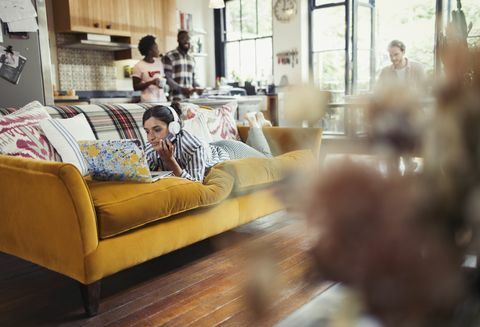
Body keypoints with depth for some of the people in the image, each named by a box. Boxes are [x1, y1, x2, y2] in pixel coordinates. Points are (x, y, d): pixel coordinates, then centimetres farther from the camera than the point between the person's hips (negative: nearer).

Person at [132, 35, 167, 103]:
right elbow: (136, 87, -5)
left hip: (162, 99, 5)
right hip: (148, 101, -5)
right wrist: (151, 82, -17)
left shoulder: (159, 62, 11)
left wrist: (163, 82, -1)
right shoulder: (139, 66, -4)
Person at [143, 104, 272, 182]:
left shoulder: (193, 147, -46)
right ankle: (252, 121, 50)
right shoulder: (151, 149, -30)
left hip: (231, 153, -5)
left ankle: (254, 123, 45)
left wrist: (170, 161, -54)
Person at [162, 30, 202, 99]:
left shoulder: (191, 59, 18)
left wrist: (197, 88, 2)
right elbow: (167, 79, -9)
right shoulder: (169, 56, -2)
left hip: (189, 98, 5)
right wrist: (181, 89, -21)